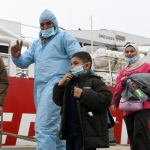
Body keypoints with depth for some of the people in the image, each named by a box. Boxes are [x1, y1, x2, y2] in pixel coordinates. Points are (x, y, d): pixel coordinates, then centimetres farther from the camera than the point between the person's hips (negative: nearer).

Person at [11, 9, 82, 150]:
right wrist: (16, 56, -6)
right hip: (40, 88, 8)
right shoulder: (36, 43, 25)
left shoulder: (64, 37, 6)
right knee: (54, 128, 14)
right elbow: (24, 62, 17)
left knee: (43, 127, -20)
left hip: (56, 85, -8)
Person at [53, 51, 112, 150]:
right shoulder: (70, 82, 16)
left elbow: (105, 100, -19)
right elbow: (58, 101, 19)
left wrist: (83, 94, -23)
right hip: (70, 132, 8)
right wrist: (60, 85, 3)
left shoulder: (94, 81, -6)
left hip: (86, 133, -8)